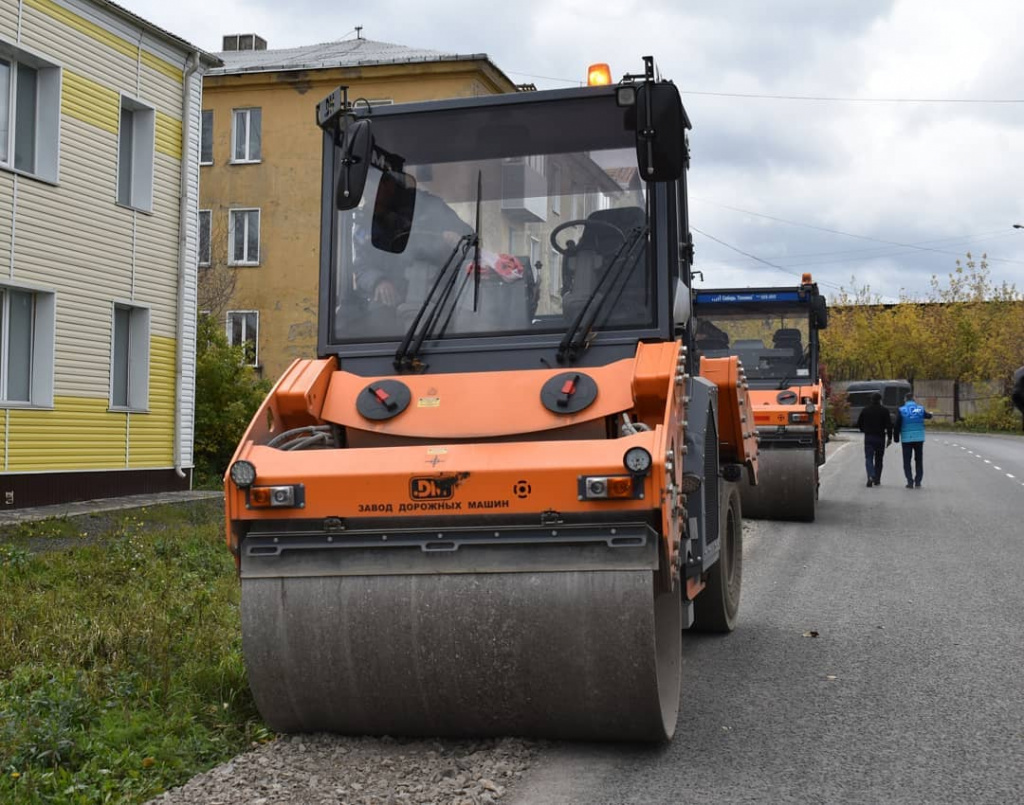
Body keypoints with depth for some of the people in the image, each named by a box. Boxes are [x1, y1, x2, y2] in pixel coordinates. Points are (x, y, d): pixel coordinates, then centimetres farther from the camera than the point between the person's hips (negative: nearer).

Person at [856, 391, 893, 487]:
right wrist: (889, 438, -1)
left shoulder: (865, 410, 1)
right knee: (879, 459, 12)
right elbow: (889, 425, -8)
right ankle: (877, 480, 16)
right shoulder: (884, 410, -5)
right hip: (880, 438, 0)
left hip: (868, 437, 0)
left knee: (868, 458, 0)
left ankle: (870, 476, -23)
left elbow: (859, 424, 6)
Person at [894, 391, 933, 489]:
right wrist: (931, 414, 46)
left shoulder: (901, 410, -7)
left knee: (907, 461, 5)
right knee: (919, 460, 12)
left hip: (906, 439, -2)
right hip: (919, 438, 2)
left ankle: (910, 481, -3)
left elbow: (897, 425, -8)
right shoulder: (920, 409, 1)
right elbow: (928, 416, 21)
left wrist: (897, 438, 1)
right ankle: (918, 481, 11)